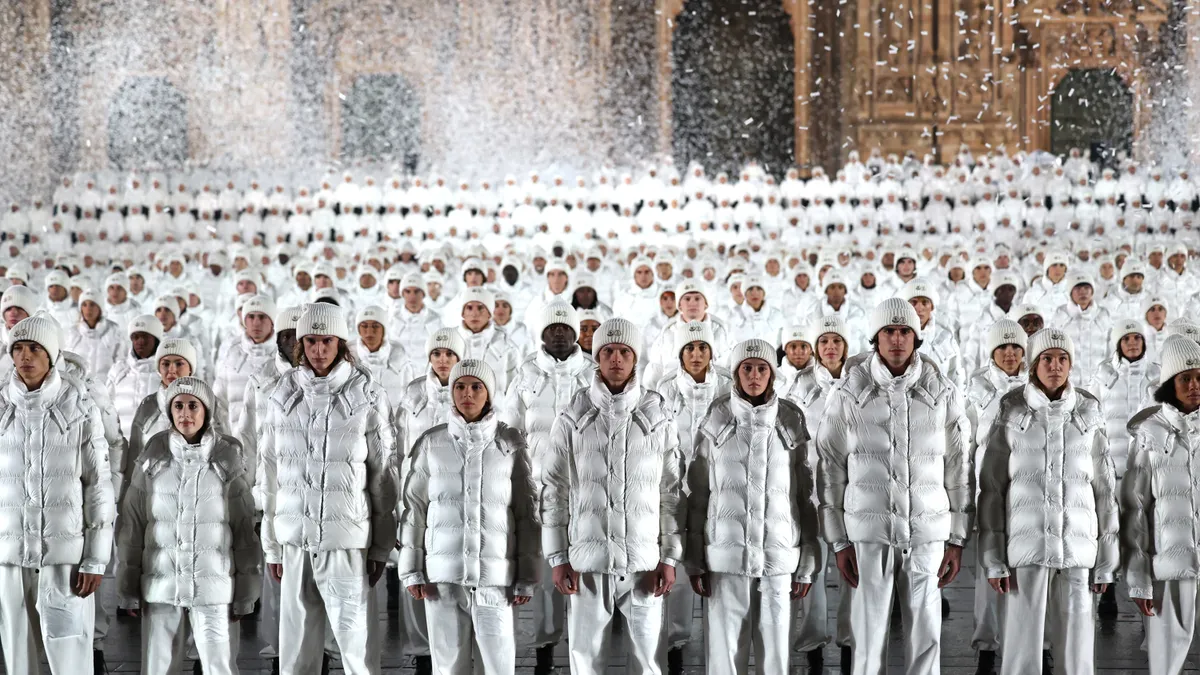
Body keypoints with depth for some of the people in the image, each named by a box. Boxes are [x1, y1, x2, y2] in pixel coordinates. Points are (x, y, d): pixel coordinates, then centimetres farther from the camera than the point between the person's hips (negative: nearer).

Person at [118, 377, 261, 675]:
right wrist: (129, 585, 4)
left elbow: (246, 526, -1)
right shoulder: (152, 458, 0)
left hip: (215, 585, -2)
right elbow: (133, 522, 4)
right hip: (161, 583, 2)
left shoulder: (228, 458, -3)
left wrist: (245, 592, -3)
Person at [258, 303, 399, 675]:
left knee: (357, 641, -6)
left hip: (347, 536, -3)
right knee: (296, 645, 7)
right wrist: (271, 544, 9)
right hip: (294, 536, 3)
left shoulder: (367, 396, -2)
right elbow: (270, 474, 11)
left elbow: (384, 474, 2)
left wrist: (382, 546, 1)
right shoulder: (285, 395, 7)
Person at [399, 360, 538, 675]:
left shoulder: (511, 443, 2)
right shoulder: (431, 443, 4)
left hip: (496, 574, -1)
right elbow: (414, 507, 7)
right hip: (443, 572, 1)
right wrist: (411, 570, 0)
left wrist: (526, 577, -1)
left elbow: (526, 511, 3)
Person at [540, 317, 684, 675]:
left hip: (643, 561, 0)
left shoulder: (657, 417, 3)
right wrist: (557, 557, -2)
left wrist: (670, 556, -1)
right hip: (587, 560, 0)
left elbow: (672, 492, 5)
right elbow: (554, 490, 3)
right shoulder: (573, 418, 2)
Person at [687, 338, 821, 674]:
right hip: (725, 554, 0)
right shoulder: (716, 420, 2)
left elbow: (807, 493, 5)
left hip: (778, 556, 1)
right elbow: (697, 492, 3)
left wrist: (807, 564, 2)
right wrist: (695, 560, -1)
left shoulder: (791, 421, 4)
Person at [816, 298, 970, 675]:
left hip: (927, 531, 1)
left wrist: (957, 540, 5)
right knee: (869, 635, 1)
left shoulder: (942, 393, 4)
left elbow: (958, 468, 7)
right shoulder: (849, 394, 0)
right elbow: (830, 469, 3)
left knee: (926, 636, 2)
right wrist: (839, 541, -1)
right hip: (869, 530, -1)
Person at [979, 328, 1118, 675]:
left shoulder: (1088, 414, 5)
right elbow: (992, 488, 1)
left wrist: (1106, 561, 4)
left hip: (1077, 548, 1)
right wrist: (993, 558, -6)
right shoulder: (1011, 413, 1)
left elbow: (1104, 489, 7)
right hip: (1026, 542, -1)